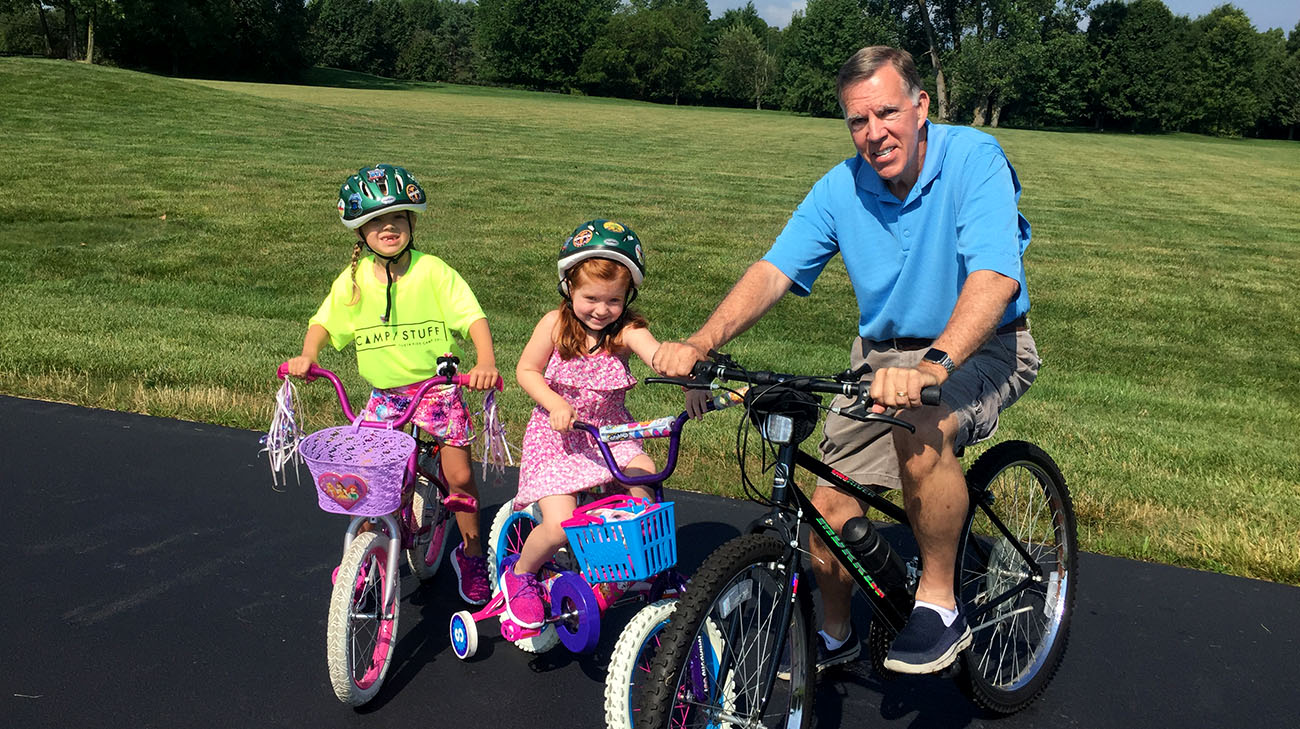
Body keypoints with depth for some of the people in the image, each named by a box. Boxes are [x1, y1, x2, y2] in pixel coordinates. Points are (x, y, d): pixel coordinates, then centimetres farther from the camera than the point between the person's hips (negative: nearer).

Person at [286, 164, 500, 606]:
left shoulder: (432, 271, -12)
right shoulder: (353, 280, -4)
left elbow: (473, 316, -17)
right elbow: (324, 322, 4)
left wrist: (486, 361, -34)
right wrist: (307, 354, -17)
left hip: (436, 384, -2)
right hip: (383, 392, 2)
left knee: (459, 476, -3)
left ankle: (471, 554, 22)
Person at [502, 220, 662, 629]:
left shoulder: (626, 330, -13)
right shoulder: (555, 324, -11)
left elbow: (657, 353, -34)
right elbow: (526, 371, -1)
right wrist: (555, 404, -19)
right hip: (556, 433, -1)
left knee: (646, 477, -26)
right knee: (560, 527, -17)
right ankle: (520, 576, 16)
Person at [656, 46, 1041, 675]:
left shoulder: (974, 159, -21)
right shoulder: (840, 188, -7)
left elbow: (994, 276, -34)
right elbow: (772, 271, -13)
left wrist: (933, 364, -51)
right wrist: (697, 346, -29)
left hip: (982, 347, -5)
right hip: (883, 352, 5)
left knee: (921, 430, -36)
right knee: (830, 503, -1)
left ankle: (940, 604, -15)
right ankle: (834, 635, 29)